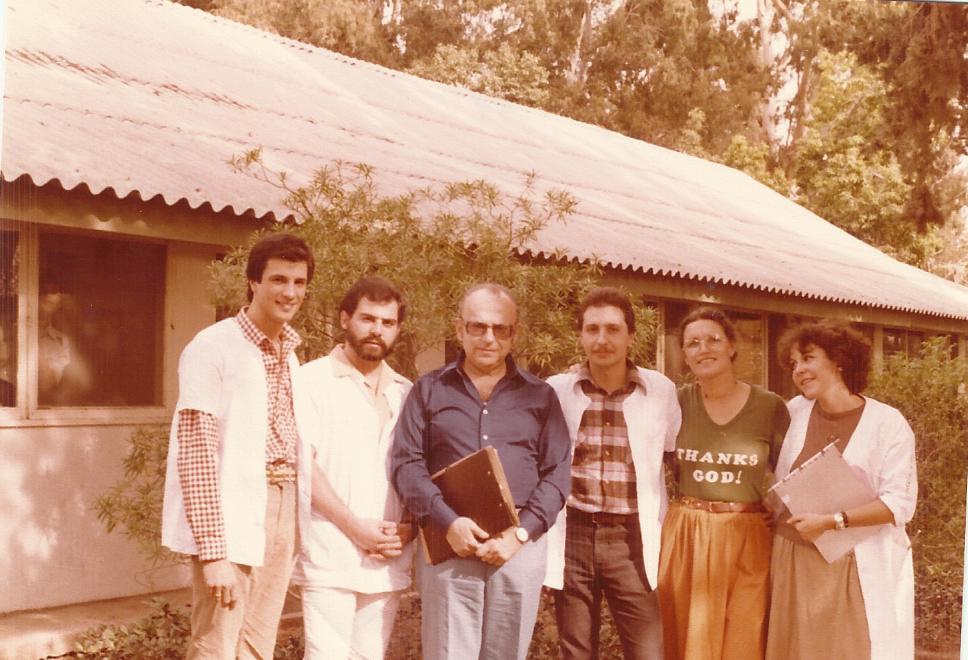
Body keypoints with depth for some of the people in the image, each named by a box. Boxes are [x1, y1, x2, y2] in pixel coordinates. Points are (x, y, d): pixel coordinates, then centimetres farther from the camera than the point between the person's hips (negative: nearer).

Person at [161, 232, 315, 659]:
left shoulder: (289, 355, 14)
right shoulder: (213, 348, -9)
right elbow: (196, 455, -14)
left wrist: (296, 527, 9)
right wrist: (213, 551, -19)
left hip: (281, 511, 7)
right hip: (232, 516, -7)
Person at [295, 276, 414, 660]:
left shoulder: (405, 393, 14)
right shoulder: (313, 380, -1)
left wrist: (411, 526, -4)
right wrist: (355, 527, -13)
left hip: (387, 561, 5)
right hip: (330, 558, -4)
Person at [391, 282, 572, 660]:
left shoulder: (540, 396, 11)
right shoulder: (429, 390, 10)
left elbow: (557, 473, 5)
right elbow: (406, 463, 1)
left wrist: (521, 533, -9)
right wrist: (448, 522, -13)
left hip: (520, 545, 1)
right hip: (448, 544, -1)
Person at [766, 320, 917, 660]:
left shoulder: (887, 422, -7)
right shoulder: (795, 411, 3)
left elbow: (899, 504, -12)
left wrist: (830, 521, -19)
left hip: (860, 567, -3)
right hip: (795, 562, 3)